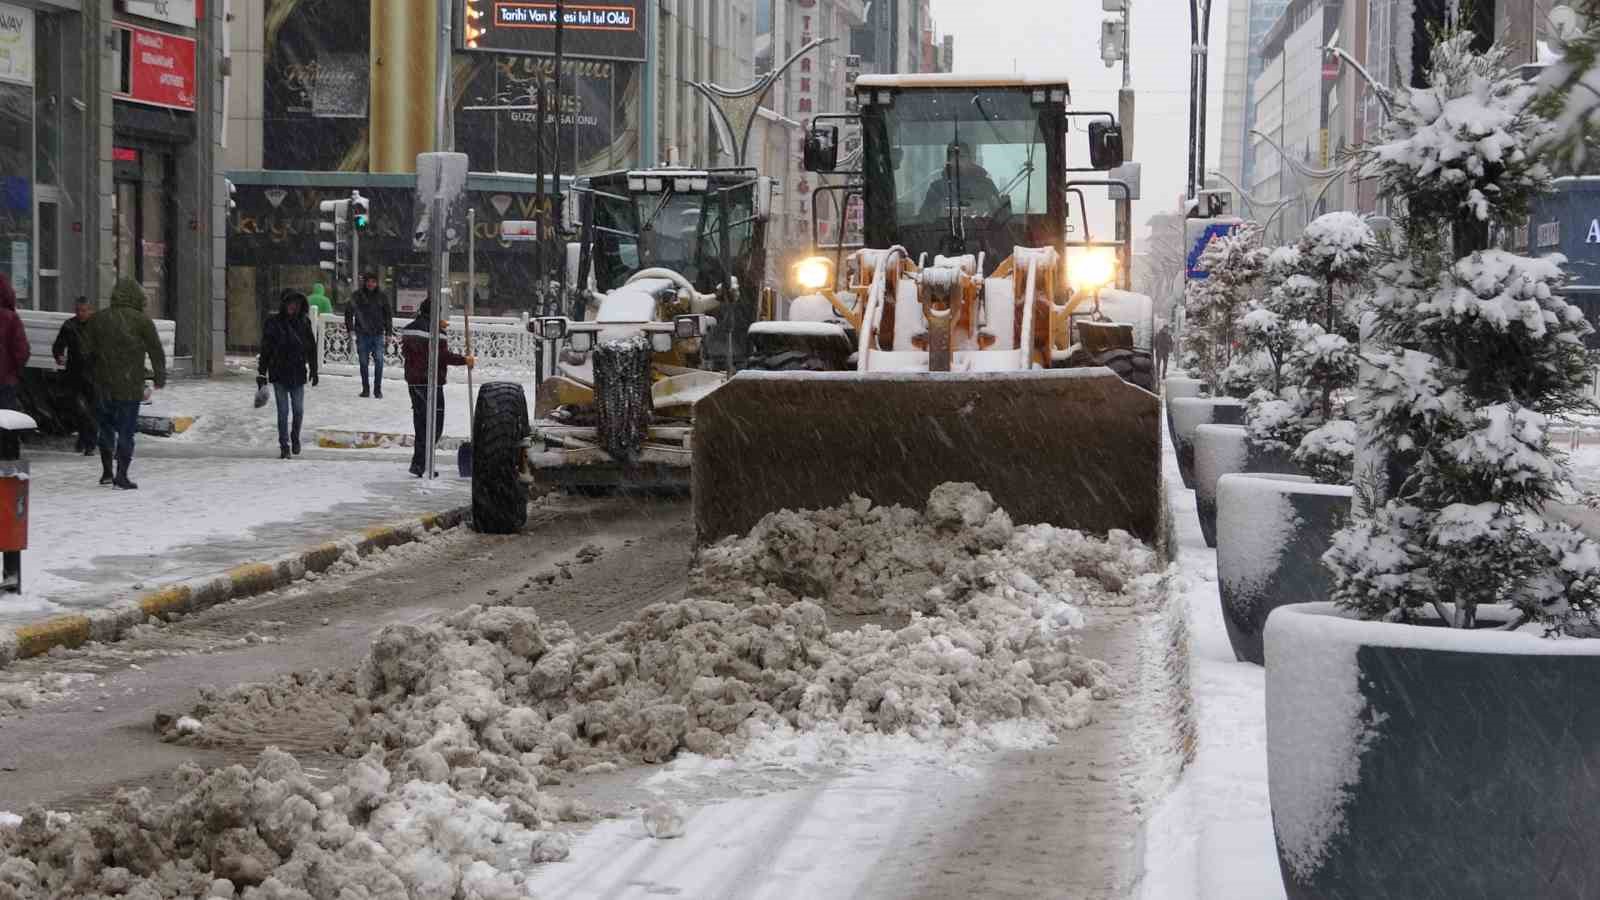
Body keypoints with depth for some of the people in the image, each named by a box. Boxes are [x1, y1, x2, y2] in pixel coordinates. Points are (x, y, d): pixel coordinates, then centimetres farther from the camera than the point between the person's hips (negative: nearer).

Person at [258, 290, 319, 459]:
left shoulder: (304, 323, 4)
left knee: (298, 410, 6)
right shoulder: (273, 323, -4)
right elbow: (265, 349, -2)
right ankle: (284, 446, 6)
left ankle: (295, 438, 30)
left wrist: (313, 370, 13)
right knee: (283, 411, -1)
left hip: (298, 373, 2)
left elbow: (311, 348, 12)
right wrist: (261, 372, -3)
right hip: (279, 374, -2)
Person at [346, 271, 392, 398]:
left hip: (378, 334, 0)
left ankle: (377, 389, -2)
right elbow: (348, 311, 7)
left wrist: (388, 332, 7)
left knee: (379, 360, -9)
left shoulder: (381, 297, 5)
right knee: (363, 362, 4)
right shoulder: (357, 296, 1)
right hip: (362, 334, 0)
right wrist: (350, 328, -1)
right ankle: (365, 389, 14)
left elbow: (387, 315, 12)